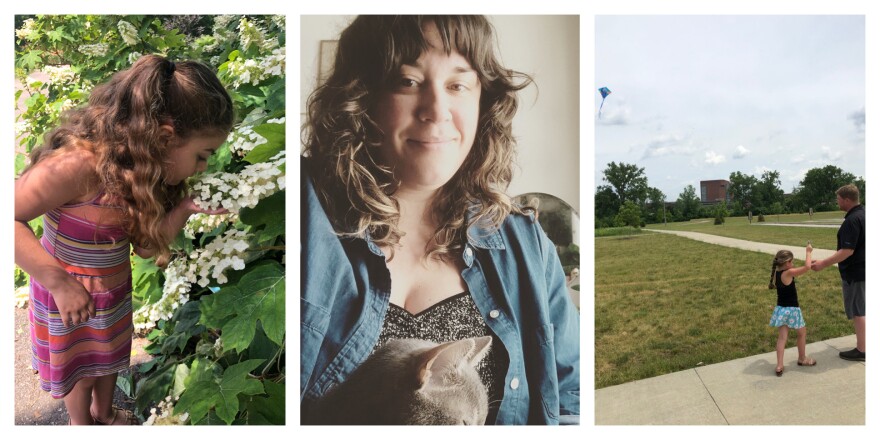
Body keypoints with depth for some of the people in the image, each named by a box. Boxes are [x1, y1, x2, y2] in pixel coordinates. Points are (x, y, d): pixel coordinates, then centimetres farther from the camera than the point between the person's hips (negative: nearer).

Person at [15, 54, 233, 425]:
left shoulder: (142, 169, -10)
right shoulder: (79, 164, -34)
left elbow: (146, 245, -8)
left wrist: (186, 207, -23)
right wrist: (59, 282, -37)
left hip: (114, 288, 6)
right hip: (70, 296, -6)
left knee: (110, 355, 28)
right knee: (81, 369, 20)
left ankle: (104, 412, 57)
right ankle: (81, 425, 50)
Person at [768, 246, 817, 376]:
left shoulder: (776, 273, 2)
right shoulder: (789, 273, -20)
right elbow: (807, 267, -24)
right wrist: (809, 252, -12)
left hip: (781, 308, 6)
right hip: (791, 309, -6)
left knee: (782, 336, 6)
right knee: (802, 332, 19)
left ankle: (779, 366, 2)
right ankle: (802, 359, 36)